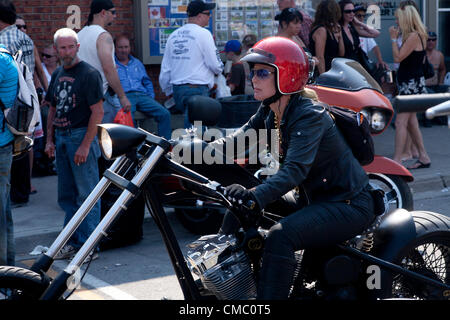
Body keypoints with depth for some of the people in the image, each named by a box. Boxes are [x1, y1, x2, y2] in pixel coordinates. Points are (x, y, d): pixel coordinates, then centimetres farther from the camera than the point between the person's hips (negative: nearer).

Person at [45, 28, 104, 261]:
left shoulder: (89, 73, -10)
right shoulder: (57, 75, 14)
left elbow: (97, 112, -14)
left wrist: (85, 145, -18)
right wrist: (50, 140, 12)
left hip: (81, 136, -8)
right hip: (60, 138, 8)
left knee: (87, 194, -4)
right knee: (66, 195, 12)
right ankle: (72, 241, 22)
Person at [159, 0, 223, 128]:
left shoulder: (173, 36, 10)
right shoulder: (203, 34, -9)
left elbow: (165, 69, 14)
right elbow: (215, 65, -7)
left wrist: (168, 91, 25)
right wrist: (219, 68, 16)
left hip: (177, 89, 7)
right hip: (197, 89, -7)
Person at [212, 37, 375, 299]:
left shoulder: (309, 115, -24)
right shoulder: (270, 113, 4)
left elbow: (296, 169, -37)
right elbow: (238, 140, -3)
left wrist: (255, 196, -52)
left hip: (349, 204, -9)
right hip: (312, 197, 10)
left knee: (281, 236, -32)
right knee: (240, 200, 7)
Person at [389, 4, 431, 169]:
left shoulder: (414, 36, -16)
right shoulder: (416, 36, 15)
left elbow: (398, 57, -18)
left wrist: (394, 38, -12)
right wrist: (397, 38, 11)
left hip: (411, 84, -10)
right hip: (409, 83, 10)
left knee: (401, 122, -12)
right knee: (411, 122, 14)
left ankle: (397, 160, -12)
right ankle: (423, 157, 21)